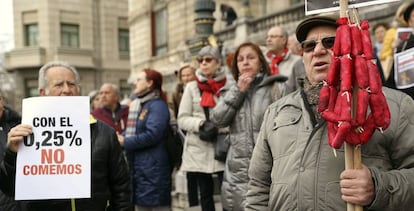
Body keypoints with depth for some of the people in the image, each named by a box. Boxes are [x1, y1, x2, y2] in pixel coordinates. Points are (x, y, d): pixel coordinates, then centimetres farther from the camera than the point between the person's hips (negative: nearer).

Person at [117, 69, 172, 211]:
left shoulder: (157, 105, -10)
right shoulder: (136, 105, 17)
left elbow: (152, 134, -21)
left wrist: (125, 142, -13)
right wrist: (120, 138, -3)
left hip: (153, 167, -8)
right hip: (137, 167, 9)